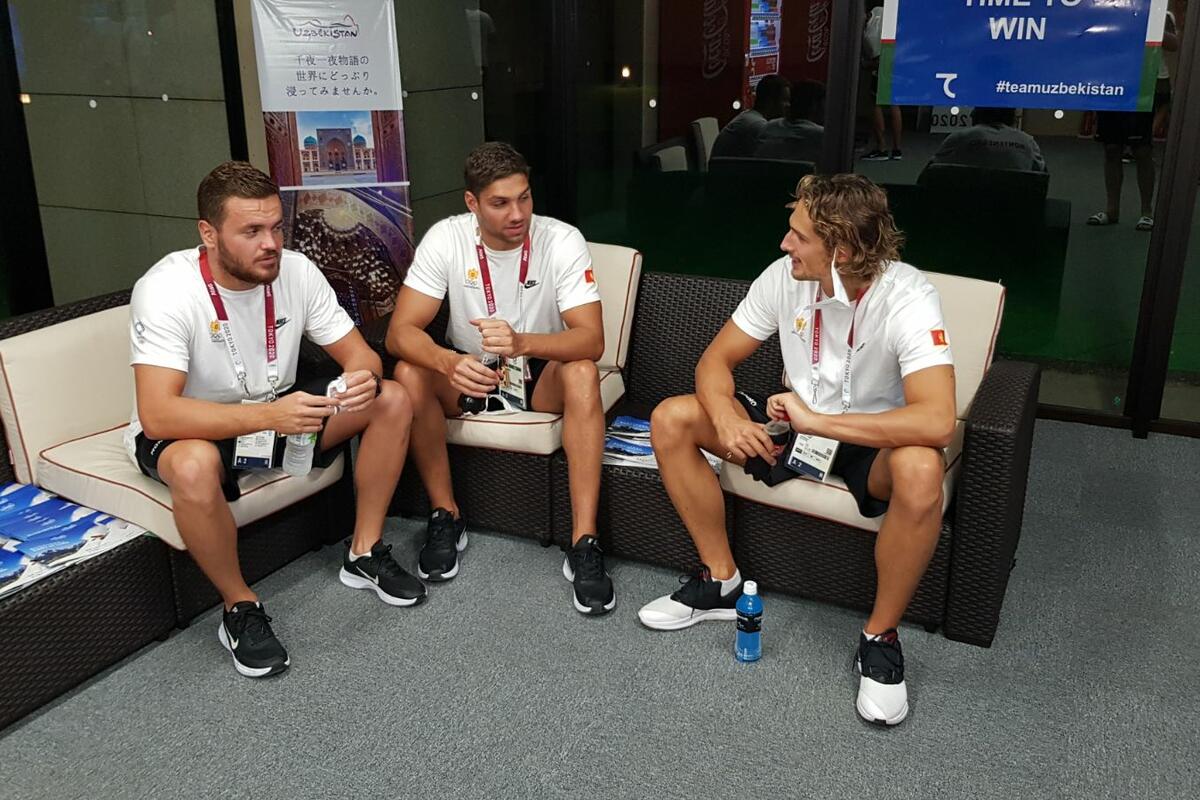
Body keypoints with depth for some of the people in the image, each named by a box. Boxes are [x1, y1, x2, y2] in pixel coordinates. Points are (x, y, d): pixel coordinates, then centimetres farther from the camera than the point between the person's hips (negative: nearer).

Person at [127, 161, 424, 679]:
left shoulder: (296, 271, -13)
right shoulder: (166, 290, -27)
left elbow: (359, 354, -8)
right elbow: (158, 414, -36)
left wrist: (363, 378, -34)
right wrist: (268, 414, -48)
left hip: (277, 411, 5)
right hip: (188, 431, -5)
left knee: (392, 401, -11)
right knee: (195, 467, -40)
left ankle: (364, 554, 2)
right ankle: (240, 609, -14)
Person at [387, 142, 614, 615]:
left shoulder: (562, 241, -18)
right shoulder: (446, 239, -16)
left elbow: (591, 340, -26)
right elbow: (400, 332, -21)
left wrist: (521, 342, -46)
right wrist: (449, 363, -44)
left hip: (541, 375, -1)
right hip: (468, 372, 1)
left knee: (582, 374, -33)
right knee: (409, 374, -28)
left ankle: (583, 544, -30)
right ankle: (446, 518, -10)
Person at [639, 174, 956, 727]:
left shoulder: (906, 298, -27)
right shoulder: (785, 276, -12)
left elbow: (937, 421, -38)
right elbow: (716, 359, -4)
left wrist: (817, 421, -37)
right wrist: (725, 417, -27)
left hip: (872, 439, -4)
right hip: (798, 424, 5)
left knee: (920, 471, -40)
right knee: (670, 420, -11)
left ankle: (880, 636, -14)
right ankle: (720, 581, 3)